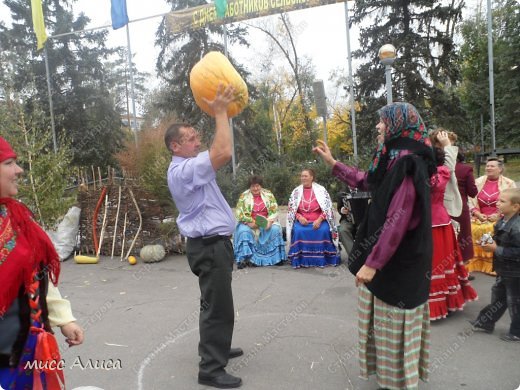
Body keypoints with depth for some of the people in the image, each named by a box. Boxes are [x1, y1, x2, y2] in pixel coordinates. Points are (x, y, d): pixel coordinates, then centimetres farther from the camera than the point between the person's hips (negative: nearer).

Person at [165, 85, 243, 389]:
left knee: (217, 304, 22)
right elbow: (224, 153, -30)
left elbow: (218, 152, 20)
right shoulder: (183, 169, -19)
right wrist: (221, 113, -20)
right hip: (209, 246, -11)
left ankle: (217, 349, 38)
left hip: (214, 243, 11)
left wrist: (222, 111, 12)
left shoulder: (191, 165, 13)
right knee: (218, 307, -4)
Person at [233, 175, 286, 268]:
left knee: (275, 229, -26)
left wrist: (269, 221, -17)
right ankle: (244, 258, -27)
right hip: (249, 223, -1)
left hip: (266, 222, 1)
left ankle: (276, 257, -16)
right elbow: (239, 212, -6)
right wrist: (250, 222, -17)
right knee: (243, 231, -30)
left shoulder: (268, 194, 5)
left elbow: (274, 211, 0)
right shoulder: (244, 196, 1)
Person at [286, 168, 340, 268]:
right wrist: (299, 217, -9)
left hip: (318, 221, -1)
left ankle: (322, 259, -14)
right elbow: (291, 209, 10)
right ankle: (301, 259, -17)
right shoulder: (296, 191, 9)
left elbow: (327, 208, -1)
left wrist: (319, 220, -15)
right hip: (302, 221, 1)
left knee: (323, 230, -31)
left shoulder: (321, 190, 2)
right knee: (298, 231, -29)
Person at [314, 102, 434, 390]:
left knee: (395, 321, 5)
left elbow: (397, 222, -26)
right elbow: (365, 181, 25)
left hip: (398, 260, -10)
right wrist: (332, 163, 23)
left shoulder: (407, 164, -21)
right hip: (392, 256, 10)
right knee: (387, 319, 21)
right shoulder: (395, 160, 9)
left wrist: (372, 262, -24)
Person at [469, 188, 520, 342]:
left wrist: (497, 249, -25)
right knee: (498, 297, 21)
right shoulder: (503, 221, 2)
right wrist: (492, 243, -2)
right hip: (503, 270, 9)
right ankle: (485, 323, 33)